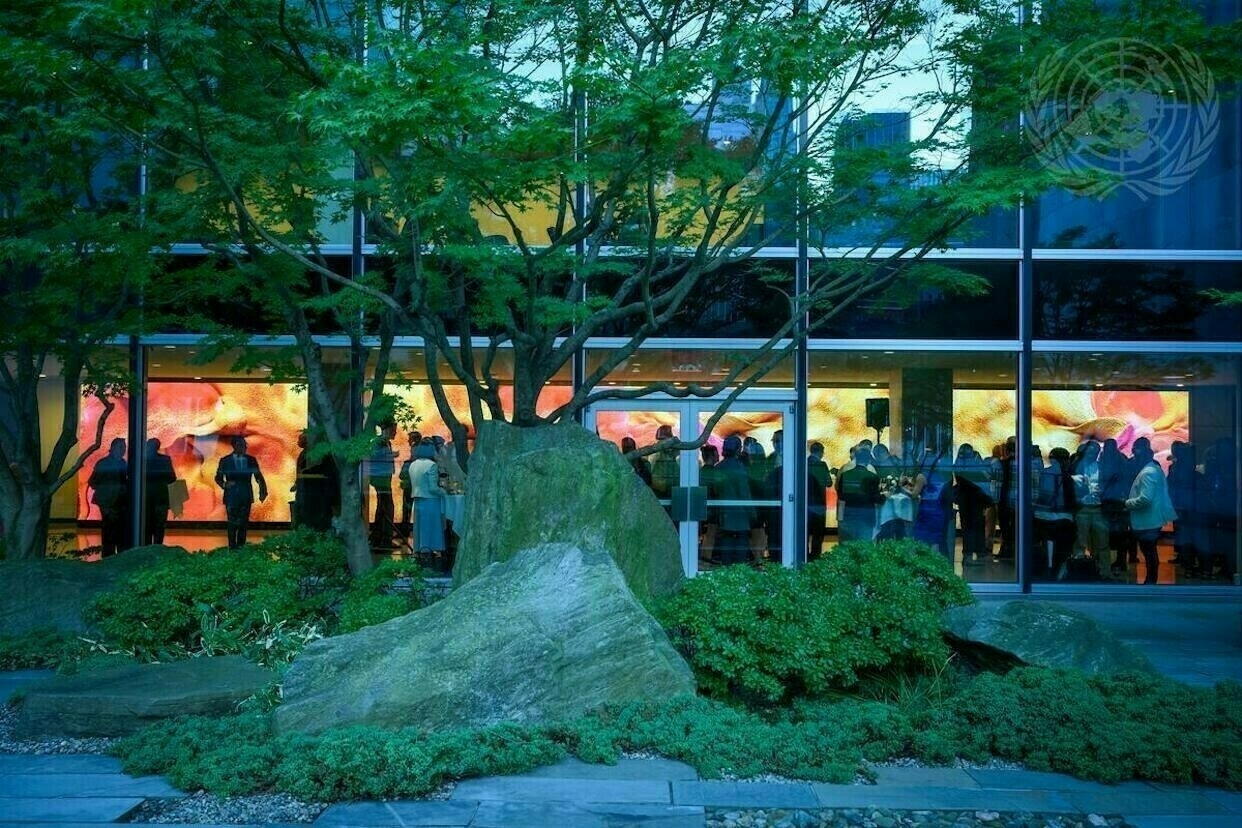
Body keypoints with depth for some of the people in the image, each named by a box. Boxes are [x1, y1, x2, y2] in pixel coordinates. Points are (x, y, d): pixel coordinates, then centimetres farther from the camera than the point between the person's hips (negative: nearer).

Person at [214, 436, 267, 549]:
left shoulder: (251, 460, 7)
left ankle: (241, 547, 12)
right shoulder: (225, 461, 3)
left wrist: (263, 491, -8)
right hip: (231, 496, -2)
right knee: (233, 523, -4)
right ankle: (232, 547, 2)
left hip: (246, 496, 2)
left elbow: (259, 477, 6)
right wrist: (224, 484, -12)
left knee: (243, 523, 4)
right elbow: (218, 477, 8)